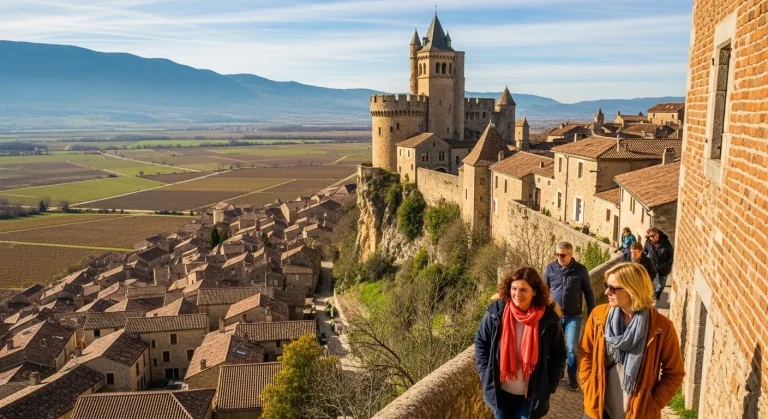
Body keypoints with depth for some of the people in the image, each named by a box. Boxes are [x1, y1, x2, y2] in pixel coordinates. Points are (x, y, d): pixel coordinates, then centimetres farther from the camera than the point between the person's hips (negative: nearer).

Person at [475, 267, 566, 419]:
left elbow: (558, 355, -2)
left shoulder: (548, 318, -13)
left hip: (532, 394, -1)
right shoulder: (496, 312, -12)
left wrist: (549, 386, -6)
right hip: (501, 391, 1)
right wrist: (486, 374, -5)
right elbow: (481, 342, 1)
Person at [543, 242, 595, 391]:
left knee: (571, 348, -3)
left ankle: (572, 376, 18)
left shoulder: (580, 270, -7)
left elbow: (588, 293, 1)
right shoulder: (550, 268, -4)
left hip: (573, 317, -2)